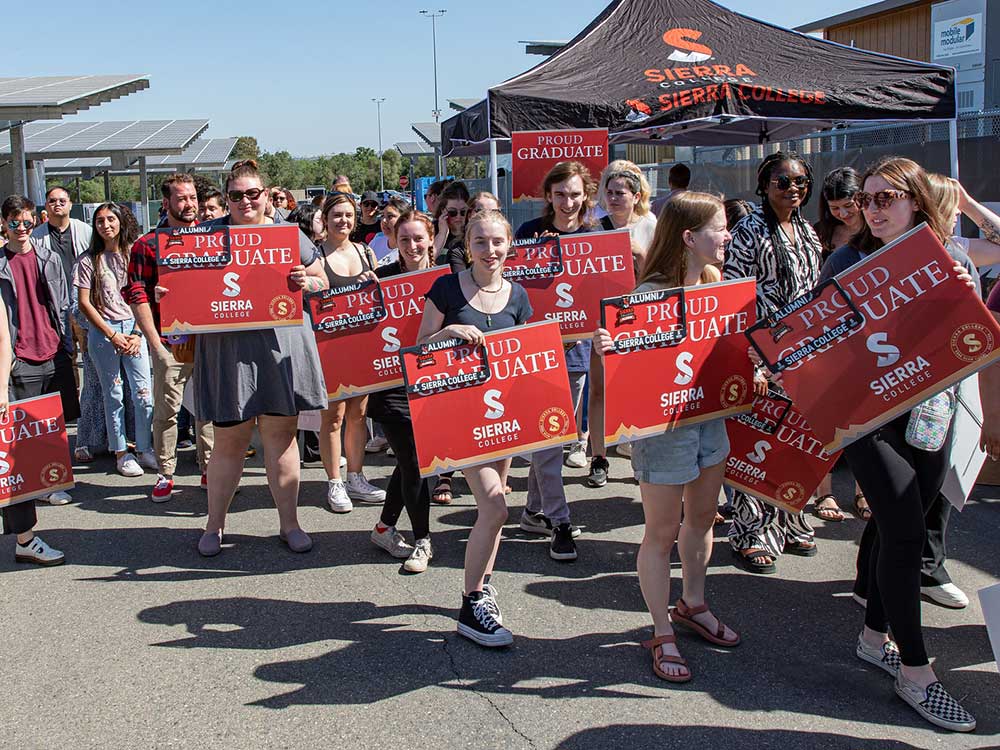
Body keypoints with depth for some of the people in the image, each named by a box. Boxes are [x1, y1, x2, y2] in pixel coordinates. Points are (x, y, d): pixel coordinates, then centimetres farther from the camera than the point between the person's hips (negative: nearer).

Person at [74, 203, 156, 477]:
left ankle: (145, 450, 12)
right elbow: (85, 303, -1)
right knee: (114, 395, 4)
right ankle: (121, 454, 13)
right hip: (103, 332, -2)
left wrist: (137, 333, -5)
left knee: (144, 392, -1)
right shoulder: (89, 260, 1)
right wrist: (113, 335, -8)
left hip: (134, 328, 2)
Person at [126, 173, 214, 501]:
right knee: (166, 409, 2)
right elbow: (138, 296, -2)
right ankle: (165, 474, 12)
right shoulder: (147, 245, 2)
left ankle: (209, 468, 18)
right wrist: (155, 340, -10)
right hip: (170, 342, -2)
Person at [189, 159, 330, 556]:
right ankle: (214, 525, 21)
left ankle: (289, 523, 18)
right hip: (227, 349, -1)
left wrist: (306, 281, -9)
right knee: (228, 438, 5)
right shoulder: (207, 235, 6)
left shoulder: (288, 234, 8)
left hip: (280, 347, 1)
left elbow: (321, 281, 13)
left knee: (281, 434, 7)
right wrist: (164, 293, -10)